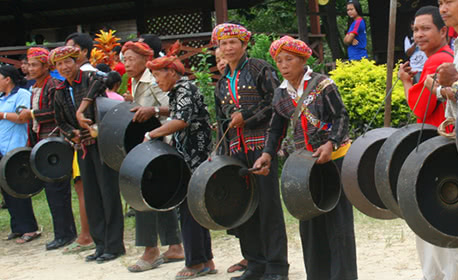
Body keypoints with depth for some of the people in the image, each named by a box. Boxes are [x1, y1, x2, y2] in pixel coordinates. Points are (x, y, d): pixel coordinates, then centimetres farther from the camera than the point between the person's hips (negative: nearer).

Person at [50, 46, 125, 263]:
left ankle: (114, 245, 1)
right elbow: (61, 122, 19)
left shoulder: (90, 79, -6)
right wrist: (73, 134, -2)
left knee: (108, 192, -5)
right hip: (83, 147, 7)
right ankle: (101, 244, 16)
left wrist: (81, 109, -36)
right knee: (90, 195, 8)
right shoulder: (60, 93, 13)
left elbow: (99, 82, -31)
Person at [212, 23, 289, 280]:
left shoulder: (259, 68, 2)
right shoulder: (223, 82, 19)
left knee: (268, 203, -6)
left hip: (261, 143, -6)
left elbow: (275, 102, -8)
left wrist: (246, 116, -13)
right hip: (237, 148, 6)